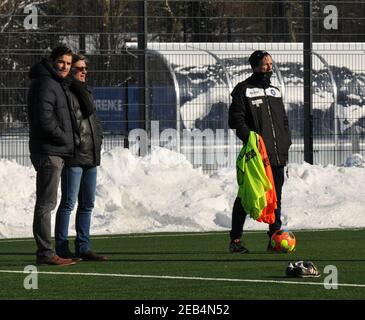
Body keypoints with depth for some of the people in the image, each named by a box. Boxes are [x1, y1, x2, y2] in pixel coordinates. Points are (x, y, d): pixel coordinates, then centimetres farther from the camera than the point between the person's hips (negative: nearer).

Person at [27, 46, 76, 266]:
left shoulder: (58, 84, 19)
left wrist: (67, 142, 12)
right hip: (48, 152, -11)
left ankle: (45, 251, 17)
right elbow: (45, 120, -21)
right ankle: (45, 253, -10)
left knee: (46, 202, 13)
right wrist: (66, 140, -11)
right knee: (46, 203, -9)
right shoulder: (45, 84, -14)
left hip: (57, 153, 11)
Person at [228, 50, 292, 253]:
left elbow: (284, 120, 25)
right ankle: (236, 240, 1)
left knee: (275, 198, 6)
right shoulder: (243, 90, -1)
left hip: (277, 154, 6)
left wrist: (286, 141, 10)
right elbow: (236, 119, -8)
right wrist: (249, 137, -20)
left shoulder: (275, 92, 20)